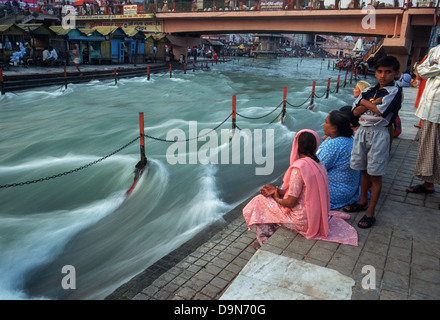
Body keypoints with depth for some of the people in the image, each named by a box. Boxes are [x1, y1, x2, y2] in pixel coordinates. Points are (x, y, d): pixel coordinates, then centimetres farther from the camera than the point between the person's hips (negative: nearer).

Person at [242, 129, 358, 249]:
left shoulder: (299, 167, -25)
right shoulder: (319, 164, 2)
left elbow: (291, 203, -21)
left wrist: (277, 199, 0)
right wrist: (277, 191, 6)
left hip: (302, 221, -9)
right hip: (318, 216, 9)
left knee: (260, 201, 5)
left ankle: (264, 243, 20)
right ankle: (267, 240, 31)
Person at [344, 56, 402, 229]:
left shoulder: (395, 91, -6)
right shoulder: (369, 91, 10)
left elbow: (380, 110, -20)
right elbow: (356, 111, 0)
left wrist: (365, 102, -4)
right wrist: (373, 102, -12)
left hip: (379, 134, -5)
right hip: (362, 131, 5)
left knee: (375, 175, 1)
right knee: (364, 171, 16)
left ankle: (370, 212, 9)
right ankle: (362, 202, 32)